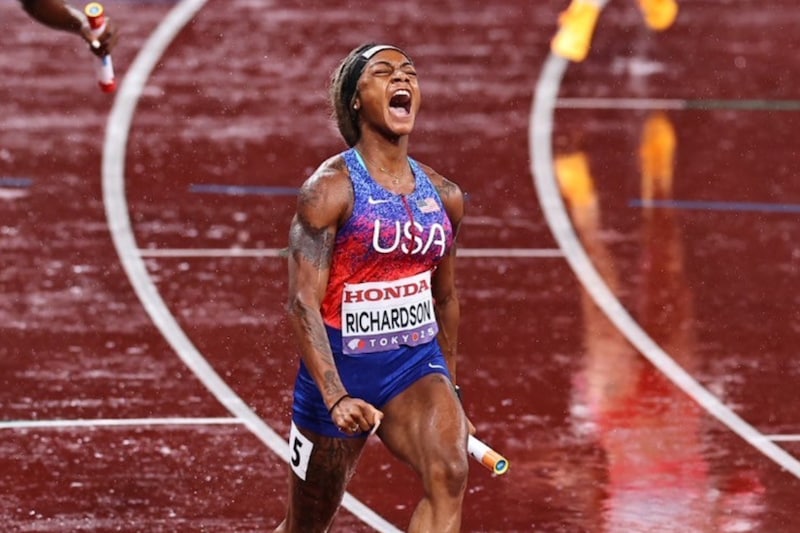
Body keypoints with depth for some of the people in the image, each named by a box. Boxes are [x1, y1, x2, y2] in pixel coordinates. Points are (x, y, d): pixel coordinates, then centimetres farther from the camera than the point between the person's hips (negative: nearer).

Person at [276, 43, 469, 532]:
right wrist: (336, 398, -28)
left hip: (416, 364, 4)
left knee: (450, 473, -27)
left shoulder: (444, 195, 5)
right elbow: (303, 303, -17)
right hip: (341, 370, -4)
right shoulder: (331, 188, -12)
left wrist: (449, 392, 24)